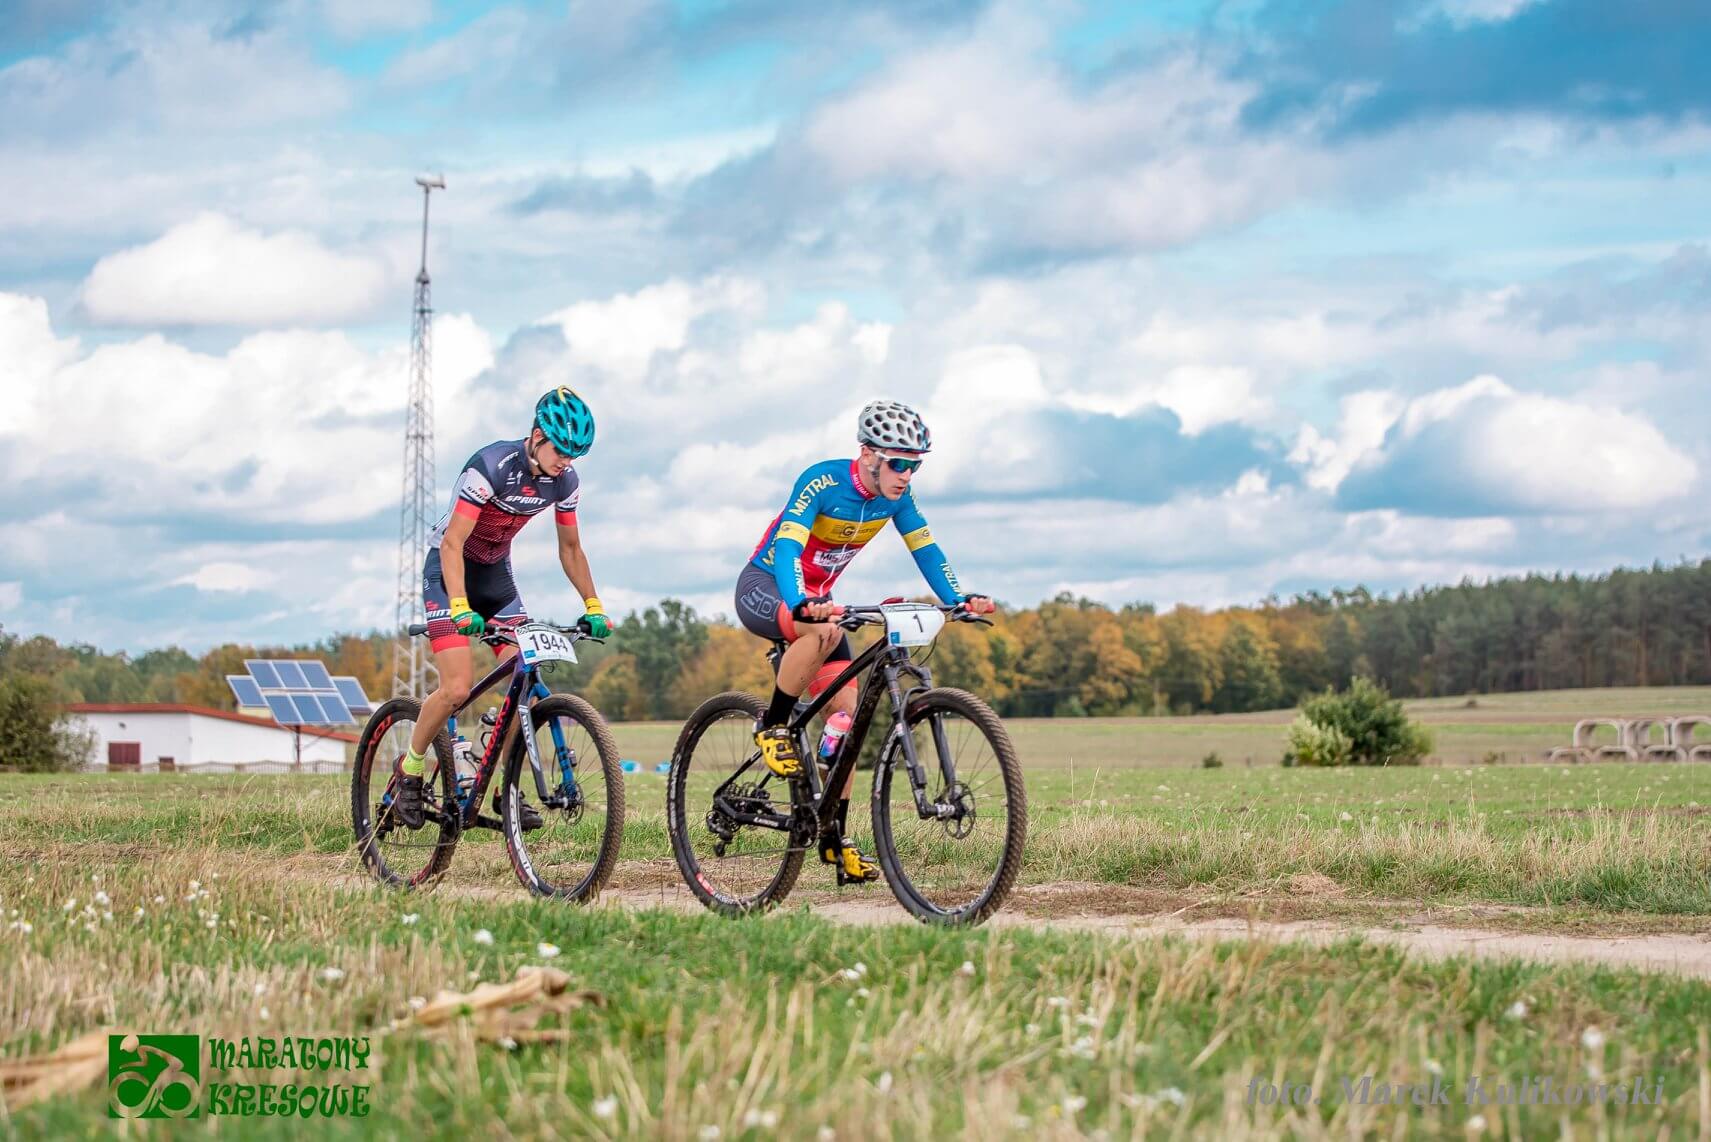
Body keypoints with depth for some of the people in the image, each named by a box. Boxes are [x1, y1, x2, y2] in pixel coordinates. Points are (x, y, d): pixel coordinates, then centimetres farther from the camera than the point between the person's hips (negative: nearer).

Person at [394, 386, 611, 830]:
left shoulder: (565, 482, -9)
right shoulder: (491, 467, -28)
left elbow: (570, 548, 7)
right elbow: (452, 544, -28)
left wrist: (593, 607, 1)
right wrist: (460, 609, -39)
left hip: (496, 573, 6)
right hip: (450, 570, -6)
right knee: (458, 689, -19)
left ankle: (506, 789, 3)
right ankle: (410, 771, 4)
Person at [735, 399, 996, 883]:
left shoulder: (896, 495, -8)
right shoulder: (822, 482, -27)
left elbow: (926, 550, -5)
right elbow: (786, 548, -37)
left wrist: (958, 598, -23)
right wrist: (801, 605, -55)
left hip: (817, 597, 7)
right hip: (764, 588, -7)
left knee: (846, 711, -5)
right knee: (825, 632, -39)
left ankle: (835, 838, 2)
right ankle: (772, 728, -19)